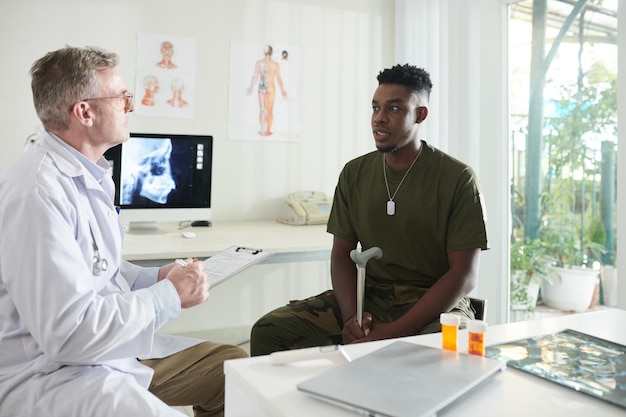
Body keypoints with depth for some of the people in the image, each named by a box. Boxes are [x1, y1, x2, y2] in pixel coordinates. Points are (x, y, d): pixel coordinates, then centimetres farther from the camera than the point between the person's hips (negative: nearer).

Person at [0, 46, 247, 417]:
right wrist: (170, 295, -18)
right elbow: (67, 332, -28)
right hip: (47, 372, -10)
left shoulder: (92, 174, 9)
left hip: (112, 350, 10)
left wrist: (157, 276, 3)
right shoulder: (38, 193, -23)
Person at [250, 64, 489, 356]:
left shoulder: (457, 178, -7)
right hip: (368, 296, 4)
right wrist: (351, 317, -13)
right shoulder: (354, 174, 7)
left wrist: (395, 331, -20)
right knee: (267, 331, -13)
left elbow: (464, 274, -11)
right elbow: (342, 253, 6)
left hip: (435, 303, -3)